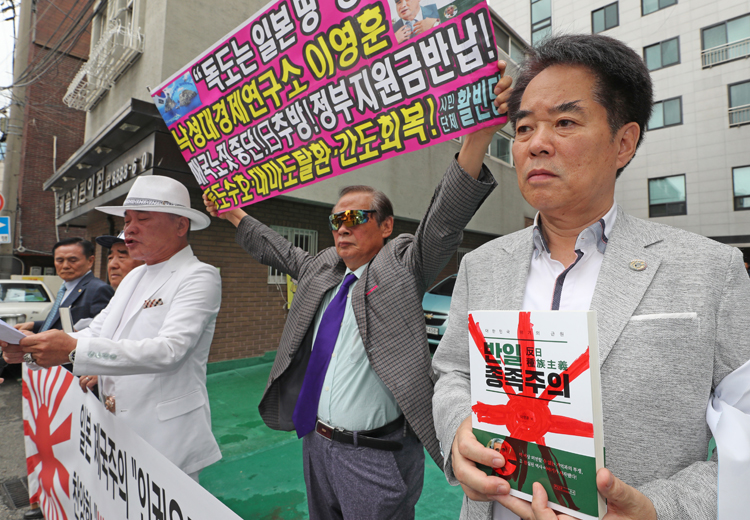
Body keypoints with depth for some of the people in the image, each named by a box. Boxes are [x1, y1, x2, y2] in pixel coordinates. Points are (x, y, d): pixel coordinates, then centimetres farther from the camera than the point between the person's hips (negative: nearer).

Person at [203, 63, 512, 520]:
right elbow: (282, 252, 25)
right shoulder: (321, 268, 8)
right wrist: (235, 216, 33)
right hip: (316, 442, 7)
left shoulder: (402, 265, -10)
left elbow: (445, 220, -24)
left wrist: (478, 135, -37)